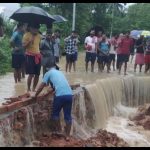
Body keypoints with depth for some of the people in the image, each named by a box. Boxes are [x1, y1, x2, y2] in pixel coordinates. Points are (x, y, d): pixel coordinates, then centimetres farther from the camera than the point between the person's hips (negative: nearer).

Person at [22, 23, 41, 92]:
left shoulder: (39, 35, 11)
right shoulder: (27, 35, -6)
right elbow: (24, 46, -10)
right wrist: (30, 41, -24)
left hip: (38, 56, 6)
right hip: (30, 56, -6)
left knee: (37, 74, 6)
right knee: (31, 74, -11)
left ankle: (34, 89, 19)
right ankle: (28, 89, 2)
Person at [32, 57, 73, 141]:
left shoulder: (48, 73, 13)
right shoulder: (60, 72, 29)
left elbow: (41, 86, 12)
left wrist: (35, 95, 25)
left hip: (60, 95, -5)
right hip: (69, 94, 5)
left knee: (55, 113, 20)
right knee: (68, 115, 13)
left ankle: (58, 130, 29)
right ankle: (67, 135, 18)